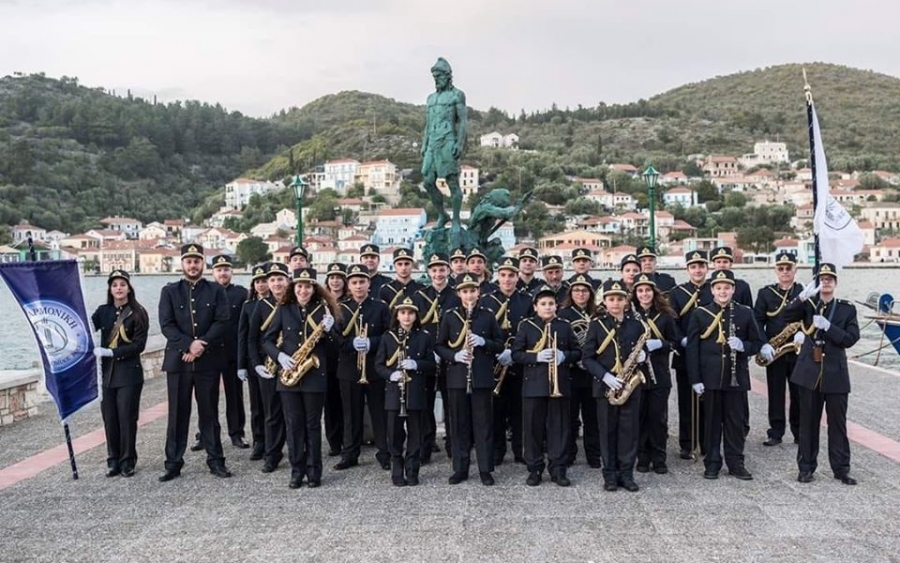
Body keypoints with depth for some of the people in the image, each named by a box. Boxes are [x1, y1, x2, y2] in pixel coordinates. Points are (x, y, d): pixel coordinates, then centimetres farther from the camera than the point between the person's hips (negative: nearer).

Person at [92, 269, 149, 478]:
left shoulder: (137, 313, -4)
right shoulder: (103, 311, 10)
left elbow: (138, 345, -11)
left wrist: (110, 352, -16)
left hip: (129, 373, -4)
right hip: (108, 372, 4)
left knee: (127, 417, -1)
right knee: (109, 418, 6)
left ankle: (128, 461, 11)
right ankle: (113, 461, 17)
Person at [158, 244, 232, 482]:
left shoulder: (216, 291, 5)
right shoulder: (169, 291, 6)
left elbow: (221, 322, -4)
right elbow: (166, 325, -4)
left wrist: (201, 346, -15)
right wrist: (189, 344, -17)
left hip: (209, 361, 0)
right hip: (178, 360, 0)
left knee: (209, 412, 7)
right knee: (177, 413, 5)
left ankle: (215, 459, 15)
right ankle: (173, 462, 13)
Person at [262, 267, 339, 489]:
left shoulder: (323, 309, 2)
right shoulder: (284, 309, 5)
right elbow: (267, 340, 5)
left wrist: (329, 330, -17)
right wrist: (279, 356, -11)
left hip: (314, 375, -1)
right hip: (289, 374, 1)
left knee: (313, 424, 5)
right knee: (293, 424, 5)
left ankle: (314, 471, 14)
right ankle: (297, 470, 15)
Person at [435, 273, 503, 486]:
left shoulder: (487, 316, 4)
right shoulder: (449, 316, 4)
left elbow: (500, 345, 6)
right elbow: (439, 346, 5)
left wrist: (483, 342, -13)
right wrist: (454, 355, -13)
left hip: (482, 377, 0)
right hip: (457, 377, 0)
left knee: (484, 423, 3)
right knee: (459, 424, 6)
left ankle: (485, 469, 11)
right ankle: (460, 468, 16)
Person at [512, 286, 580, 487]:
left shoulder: (565, 326, 8)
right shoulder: (525, 326, 2)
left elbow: (578, 352, 8)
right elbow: (516, 354, -3)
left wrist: (564, 356, -12)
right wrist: (536, 357, -18)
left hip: (560, 385, 1)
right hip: (533, 385, -1)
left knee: (559, 427, 4)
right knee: (533, 428, 4)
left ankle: (558, 469, 14)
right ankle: (534, 469, 15)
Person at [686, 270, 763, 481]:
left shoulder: (746, 313, 4)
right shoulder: (700, 314, 0)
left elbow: (757, 342, 8)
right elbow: (692, 348, -3)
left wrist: (743, 346, -15)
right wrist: (695, 379, -8)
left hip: (737, 378, 1)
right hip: (710, 378, -1)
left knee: (736, 421, 7)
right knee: (712, 421, 7)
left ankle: (736, 463, 19)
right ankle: (712, 463, 17)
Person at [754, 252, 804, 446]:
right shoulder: (765, 293, 5)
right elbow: (757, 321, 0)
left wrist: (803, 333, -19)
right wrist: (763, 345, -12)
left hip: (798, 351, 0)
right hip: (773, 352, 0)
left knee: (798, 393, 6)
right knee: (775, 393, 4)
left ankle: (799, 432, 18)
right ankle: (776, 432, 12)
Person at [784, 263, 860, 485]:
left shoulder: (847, 309, 4)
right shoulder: (809, 305, 6)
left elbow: (851, 339, -5)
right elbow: (787, 316, -12)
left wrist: (828, 326, -18)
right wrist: (803, 296, -22)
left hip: (836, 375, 0)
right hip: (810, 372, 1)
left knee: (838, 423, 6)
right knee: (808, 422, 7)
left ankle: (841, 469, 17)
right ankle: (806, 467, 16)